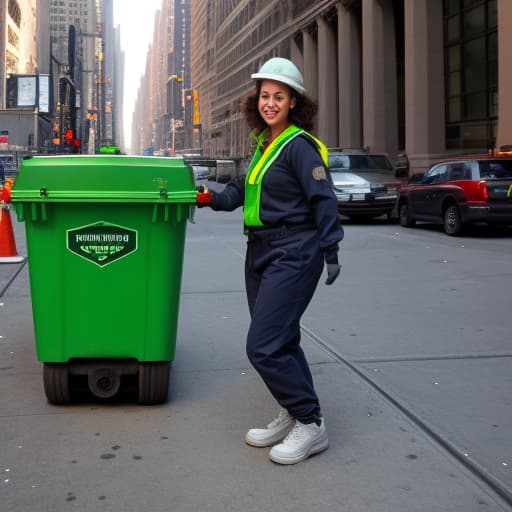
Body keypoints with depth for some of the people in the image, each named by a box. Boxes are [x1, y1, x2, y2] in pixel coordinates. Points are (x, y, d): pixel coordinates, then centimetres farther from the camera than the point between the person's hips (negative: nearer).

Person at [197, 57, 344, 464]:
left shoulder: (299, 145, -12)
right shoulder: (263, 144, 14)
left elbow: (323, 199, -15)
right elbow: (242, 189, 20)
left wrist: (330, 251, -19)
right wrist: (211, 198, 4)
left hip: (293, 254, -9)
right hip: (261, 251, 9)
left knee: (264, 346, -10)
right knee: (280, 340, 15)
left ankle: (311, 424, 3)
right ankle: (292, 415, 29)